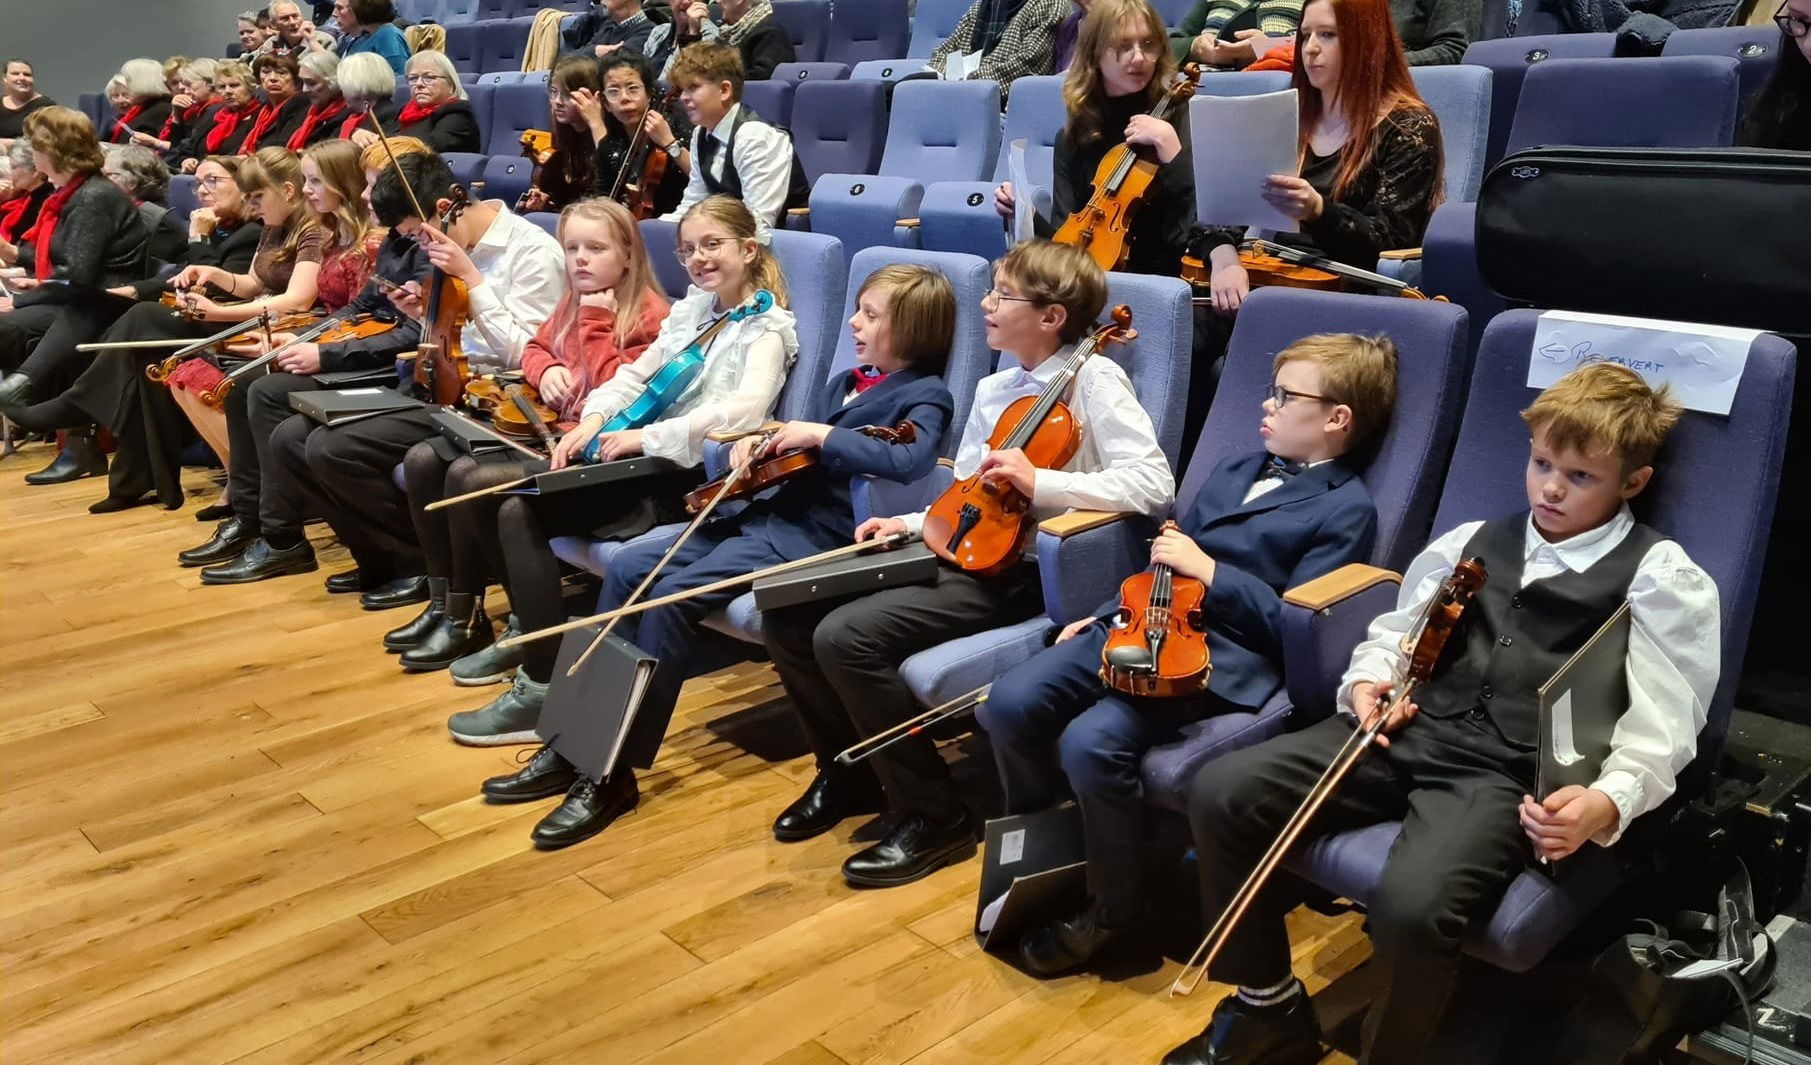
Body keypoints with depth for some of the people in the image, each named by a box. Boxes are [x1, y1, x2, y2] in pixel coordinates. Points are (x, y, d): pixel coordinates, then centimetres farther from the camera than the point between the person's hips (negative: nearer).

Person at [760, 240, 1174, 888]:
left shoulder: (1093, 380, -8)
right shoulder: (993, 389, 16)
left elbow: (1153, 485, -19)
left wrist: (1039, 483, -26)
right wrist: (911, 523, 3)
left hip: (1020, 571, -8)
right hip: (955, 550, 8)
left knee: (846, 636, -26)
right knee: (786, 615, -3)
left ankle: (934, 818, -10)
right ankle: (850, 773, 17)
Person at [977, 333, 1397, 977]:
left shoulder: (1345, 508, 0)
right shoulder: (1234, 471, 24)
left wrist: (1209, 569, -13)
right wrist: (1103, 615, 17)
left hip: (1225, 658, -7)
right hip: (1144, 624, 8)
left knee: (1092, 742, -30)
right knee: (1011, 703, -13)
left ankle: (1115, 905, -5)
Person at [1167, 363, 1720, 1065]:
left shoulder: (1661, 578, 5)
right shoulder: (1473, 541, 20)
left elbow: (1662, 720, -3)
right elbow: (1398, 628, 27)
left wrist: (1607, 801, -22)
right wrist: (1369, 679, 4)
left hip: (1513, 775, -5)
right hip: (1411, 731, 6)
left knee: (1412, 906, -35)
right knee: (1219, 793, -13)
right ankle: (1268, 1006, 6)